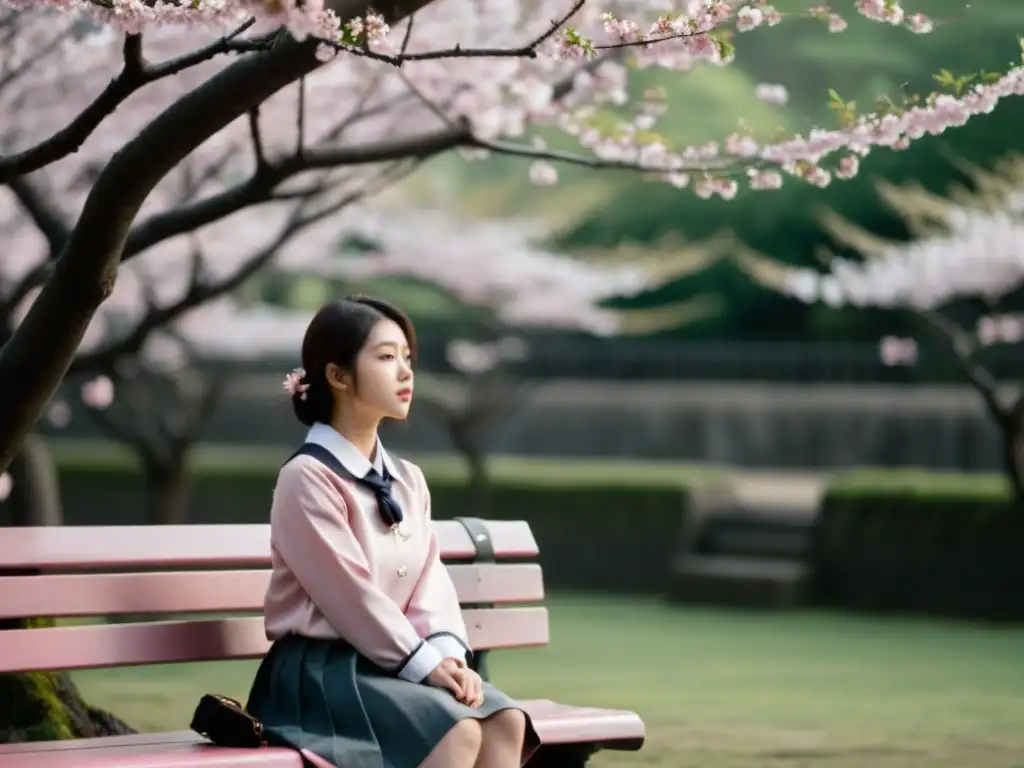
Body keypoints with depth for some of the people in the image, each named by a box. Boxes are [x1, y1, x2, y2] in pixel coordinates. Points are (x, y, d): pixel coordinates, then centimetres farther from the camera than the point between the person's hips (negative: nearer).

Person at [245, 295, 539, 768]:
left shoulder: (408, 481, 14)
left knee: (505, 721, -16)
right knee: (458, 730, -27)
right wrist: (422, 664, -18)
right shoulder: (308, 478, -13)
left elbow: (431, 581, 7)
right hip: (321, 669, -8)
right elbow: (349, 591, -17)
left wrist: (448, 653, -12)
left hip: (390, 662, 8)